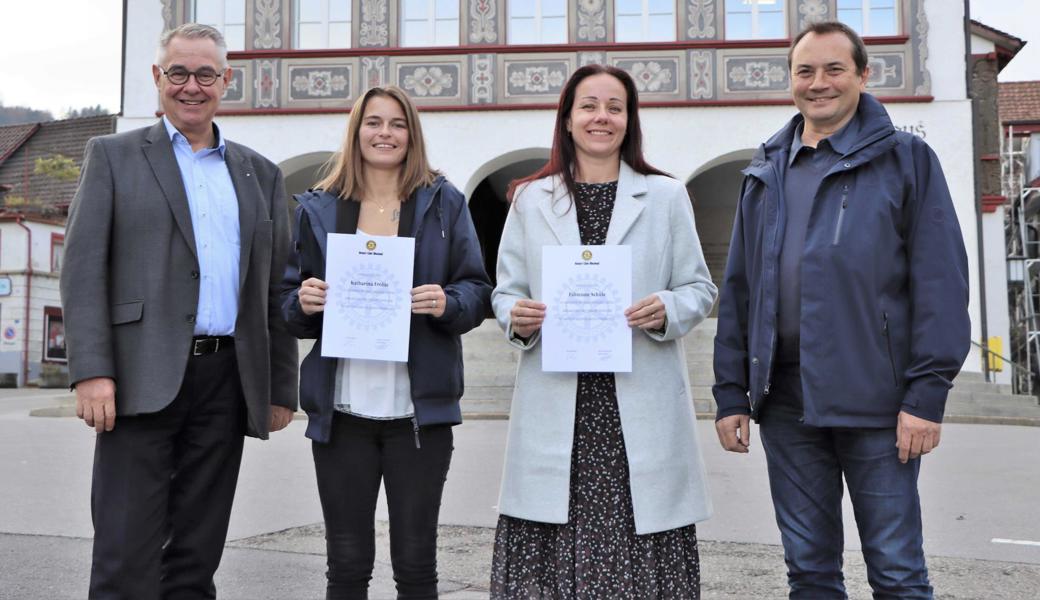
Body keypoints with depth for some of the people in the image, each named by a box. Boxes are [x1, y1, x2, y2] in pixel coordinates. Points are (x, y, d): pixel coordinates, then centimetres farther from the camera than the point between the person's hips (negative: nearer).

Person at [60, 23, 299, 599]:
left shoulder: (260, 174, 16)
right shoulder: (113, 155, 8)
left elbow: (274, 288, 15)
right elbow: (84, 269, -1)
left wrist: (281, 390, 10)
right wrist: (91, 372, -13)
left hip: (226, 383, 3)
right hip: (144, 379, -3)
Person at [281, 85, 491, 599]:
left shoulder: (443, 202, 5)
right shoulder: (318, 207, 9)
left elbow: (476, 290, 4)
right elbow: (290, 302, 11)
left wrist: (447, 304, -17)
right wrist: (304, 304, -11)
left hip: (419, 409, -1)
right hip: (341, 410, 1)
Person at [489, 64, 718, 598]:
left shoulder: (666, 197, 10)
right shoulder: (531, 199, 12)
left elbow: (699, 288, 10)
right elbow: (506, 291, 13)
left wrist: (668, 311, -11)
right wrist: (516, 317, -9)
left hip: (641, 407, 0)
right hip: (556, 405, 1)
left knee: (640, 553, -2)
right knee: (552, 549, -2)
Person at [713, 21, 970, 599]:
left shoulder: (906, 159, 2)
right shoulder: (765, 172, 14)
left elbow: (941, 283, -4)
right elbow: (737, 288, 12)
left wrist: (926, 395, -12)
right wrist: (731, 392, 7)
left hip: (874, 396, -4)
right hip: (784, 397, 4)